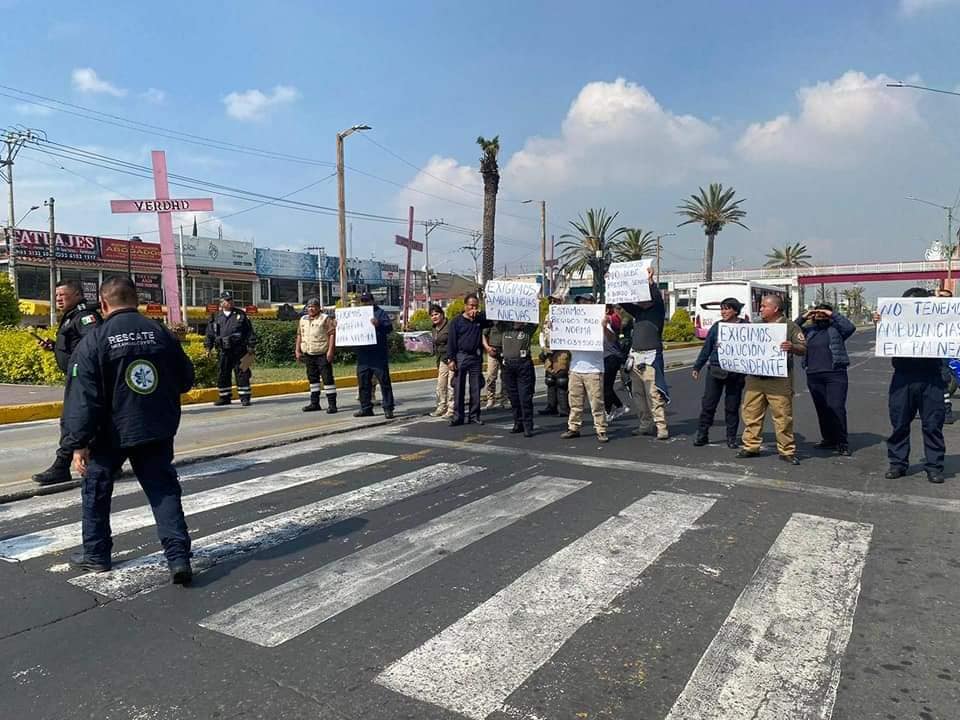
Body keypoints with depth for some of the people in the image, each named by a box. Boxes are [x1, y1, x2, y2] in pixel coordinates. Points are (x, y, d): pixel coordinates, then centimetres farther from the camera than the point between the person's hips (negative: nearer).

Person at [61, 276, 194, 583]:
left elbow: (82, 397, -13)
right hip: (158, 430, 3)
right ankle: (178, 556, -5)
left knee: (96, 488, 19)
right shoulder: (161, 333, 0)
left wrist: (78, 443, -9)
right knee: (163, 489, 5)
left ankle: (95, 554, 29)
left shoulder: (94, 342, -10)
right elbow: (185, 380, 8)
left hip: (111, 433, -2)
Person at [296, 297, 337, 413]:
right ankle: (314, 403, 21)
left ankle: (332, 404, -4)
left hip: (322, 354, -6)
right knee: (312, 378, 13)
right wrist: (297, 350, 13)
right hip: (308, 355, 7)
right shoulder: (303, 319, 15)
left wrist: (330, 350, -19)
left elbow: (332, 334, -11)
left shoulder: (325, 319, -5)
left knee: (327, 378, -7)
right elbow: (299, 335, 19)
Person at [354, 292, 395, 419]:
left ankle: (388, 408, 0)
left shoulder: (380, 312, 0)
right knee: (363, 382, 10)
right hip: (363, 355, 6)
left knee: (384, 381, -4)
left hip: (379, 355, -6)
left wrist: (379, 324, -30)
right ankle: (366, 408, 20)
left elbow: (389, 327, -12)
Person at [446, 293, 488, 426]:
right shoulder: (457, 321, 0)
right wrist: (450, 359, -9)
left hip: (475, 357, 3)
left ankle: (474, 415, 13)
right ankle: (458, 416, 4)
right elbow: (451, 341, -2)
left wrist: (479, 314, -9)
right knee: (459, 388, -1)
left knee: (475, 388, 6)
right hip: (461, 357, -3)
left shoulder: (479, 319, 9)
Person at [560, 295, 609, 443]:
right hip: (575, 369, 5)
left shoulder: (598, 320, -1)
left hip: (593, 369, -5)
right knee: (575, 402, 10)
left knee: (597, 402, -3)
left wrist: (605, 326, -30)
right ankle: (573, 427, 18)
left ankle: (601, 430, 4)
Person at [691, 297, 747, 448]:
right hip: (715, 371, 2)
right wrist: (697, 367, 12)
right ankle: (702, 434, 14)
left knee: (732, 407, 7)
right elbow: (706, 348, 12)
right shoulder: (717, 326, 7)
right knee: (708, 404, 3)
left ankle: (731, 437, 18)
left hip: (735, 372, -2)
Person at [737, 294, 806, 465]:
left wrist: (792, 347, -24)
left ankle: (787, 451, 8)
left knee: (783, 416, -2)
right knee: (751, 413, 6)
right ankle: (751, 447, 16)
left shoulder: (789, 326, 2)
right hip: (755, 378, 5)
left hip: (779, 379, -5)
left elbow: (803, 348, -4)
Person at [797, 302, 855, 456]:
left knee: (836, 408, -9)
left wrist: (833, 314, -9)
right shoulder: (809, 329, 15)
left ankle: (842, 443, 0)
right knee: (821, 409, 9)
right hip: (814, 376, 4)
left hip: (835, 375, -4)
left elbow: (850, 327, -13)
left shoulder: (836, 328, 4)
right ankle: (828, 440, 19)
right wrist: (803, 317, -1)